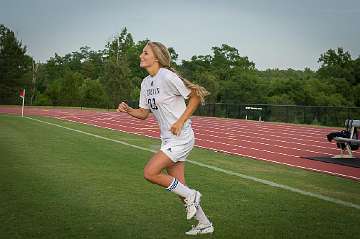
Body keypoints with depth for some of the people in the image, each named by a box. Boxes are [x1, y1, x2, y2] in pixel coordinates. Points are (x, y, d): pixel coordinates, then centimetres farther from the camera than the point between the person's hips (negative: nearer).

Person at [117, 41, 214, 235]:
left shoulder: (167, 76, -17)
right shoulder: (146, 83, 9)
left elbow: (196, 95, -13)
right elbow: (143, 113, 13)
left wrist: (181, 121, -16)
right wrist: (128, 110, -6)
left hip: (181, 137, -9)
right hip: (168, 139, 9)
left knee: (150, 172, -15)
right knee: (178, 185, 11)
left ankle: (190, 195, 4)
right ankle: (204, 225, 25)